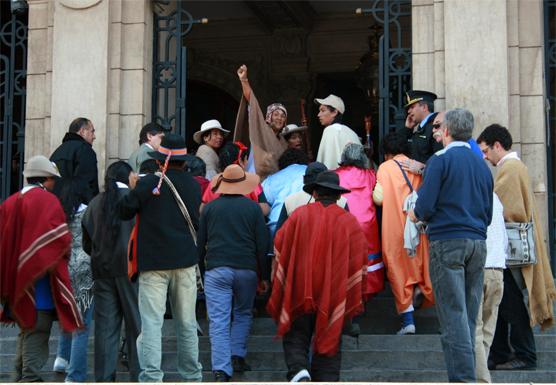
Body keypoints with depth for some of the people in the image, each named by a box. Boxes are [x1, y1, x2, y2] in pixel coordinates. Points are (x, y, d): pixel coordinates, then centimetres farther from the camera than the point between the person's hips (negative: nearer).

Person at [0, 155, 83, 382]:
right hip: (39, 279, -7)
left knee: (26, 330, 19)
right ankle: (31, 377, -8)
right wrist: (66, 252, 4)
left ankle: (19, 377, 24)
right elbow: (61, 239, -17)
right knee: (37, 330, -4)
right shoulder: (48, 201, -11)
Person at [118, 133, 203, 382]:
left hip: (153, 260, -3)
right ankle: (191, 375, 19)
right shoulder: (192, 185, 5)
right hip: (185, 260, 4)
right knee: (187, 323, 12)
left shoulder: (148, 183, -8)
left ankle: (151, 375, -13)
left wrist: (133, 190, 15)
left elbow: (124, 211, 0)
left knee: (151, 322, -5)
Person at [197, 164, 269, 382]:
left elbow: (200, 243, 9)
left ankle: (221, 369, -12)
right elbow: (262, 244, 3)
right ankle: (237, 356, 13)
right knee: (243, 314, 21)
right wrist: (264, 276, 10)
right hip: (246, 269, 0)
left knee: (219, 322, -3)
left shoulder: (210, 208, 6)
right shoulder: (252, 207, 3)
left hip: (216, 268, 0)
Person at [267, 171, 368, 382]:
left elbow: (279, 247, 1)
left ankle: (298, 369, -18)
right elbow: (359, 259, 0)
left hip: (300, 291, -1)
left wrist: (280, 284, 14)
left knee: (296, 336, 8)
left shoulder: (300, 215, -2)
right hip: (334, 295, 1)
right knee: (329, 341, 11)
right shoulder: (349, 221, 0)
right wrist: (353, 299, 9)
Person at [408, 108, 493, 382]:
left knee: (453, 317, -7)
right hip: (477, 243, 6)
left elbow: (424, 208, -11)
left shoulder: (440, 160, -5)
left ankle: (463, 378, -12)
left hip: (447, 243, -6)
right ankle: (467, 375, 12)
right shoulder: (482, 165, 14)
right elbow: (488, 214, 17)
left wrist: (416, 215, 9)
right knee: (469, 317, 9)